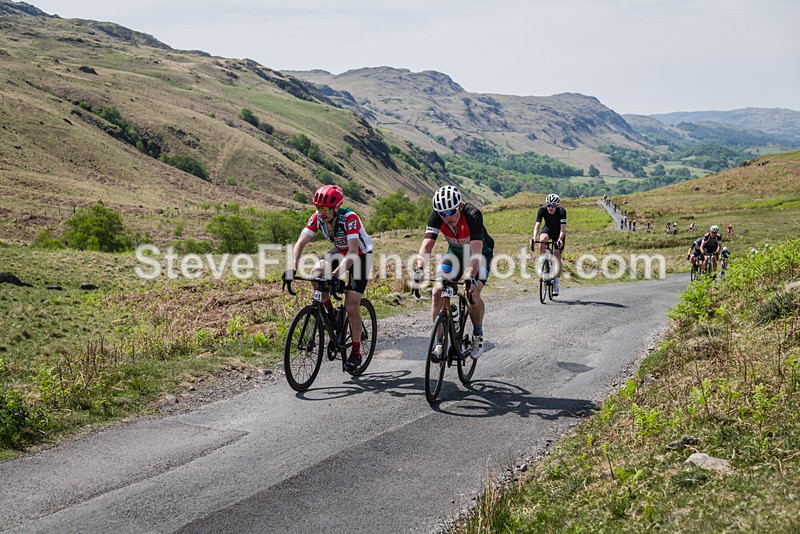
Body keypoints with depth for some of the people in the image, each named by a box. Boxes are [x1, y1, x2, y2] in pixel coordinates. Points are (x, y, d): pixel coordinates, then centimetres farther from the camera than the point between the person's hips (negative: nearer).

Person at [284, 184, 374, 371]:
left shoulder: (349, 218, -34)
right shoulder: (317, 217, -19)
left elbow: (353, 252, -41)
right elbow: (300, 243, -22)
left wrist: (336, 273, -54)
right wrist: (292, 269, -38)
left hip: (361, 256, -5)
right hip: (339, 252, 5)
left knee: (351, 307, -13)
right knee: (316, 273, -25)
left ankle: (356, 352, 4)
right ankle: (330, 312, -1)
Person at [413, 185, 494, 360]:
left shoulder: (473, 215, -35)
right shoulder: (436, 216, -24)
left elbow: (476, 252, -44)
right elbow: (426, 244, -33)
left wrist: (470, 277, -59)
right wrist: (419, 269, -51)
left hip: (481, 253, -4)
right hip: (455, 253, 4)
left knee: (473, 294, -25)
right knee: (437, 291, -16)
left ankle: (478, 334, 1)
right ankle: (439, 341, -4)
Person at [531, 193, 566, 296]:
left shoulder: (561, 212, -31)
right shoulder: (542, 210, -26)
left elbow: (563, 228, -39)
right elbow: (537, 225, -34)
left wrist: (560, 239, -58)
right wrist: (534, 238, -50)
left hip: (558, 233, -1)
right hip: (547, 230, 1)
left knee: (557, 255, -11)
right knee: (542, 240, -34)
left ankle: (556, 284, -7)